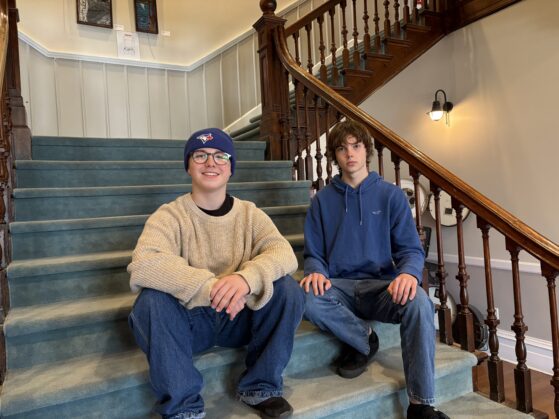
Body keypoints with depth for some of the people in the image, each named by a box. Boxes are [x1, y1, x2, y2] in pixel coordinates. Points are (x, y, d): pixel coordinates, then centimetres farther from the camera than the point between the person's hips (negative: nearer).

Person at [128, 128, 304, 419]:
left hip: (241, 317, 2)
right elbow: (143, 264, -28)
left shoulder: (250, 213, -1)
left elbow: (284, 253, -18)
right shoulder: (170, 215, -9)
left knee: (288, 289, -21)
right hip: (189, 320, -2)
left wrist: (247, 278, -39)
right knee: (151, 300, -30)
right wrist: (209, 286, -41)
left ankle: (259, 386, -1)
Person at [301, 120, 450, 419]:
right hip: (339, 287, 1)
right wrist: (316, 272, -20)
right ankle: (363, 337, -5)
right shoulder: (323, 200, 7)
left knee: (418, 302, -33)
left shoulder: (391, 195, 5)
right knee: (304, 297, -32)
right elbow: (314, 254, 6)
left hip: (381, 286, 0)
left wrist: (408, 273, -25)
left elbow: (410, 249, -1)